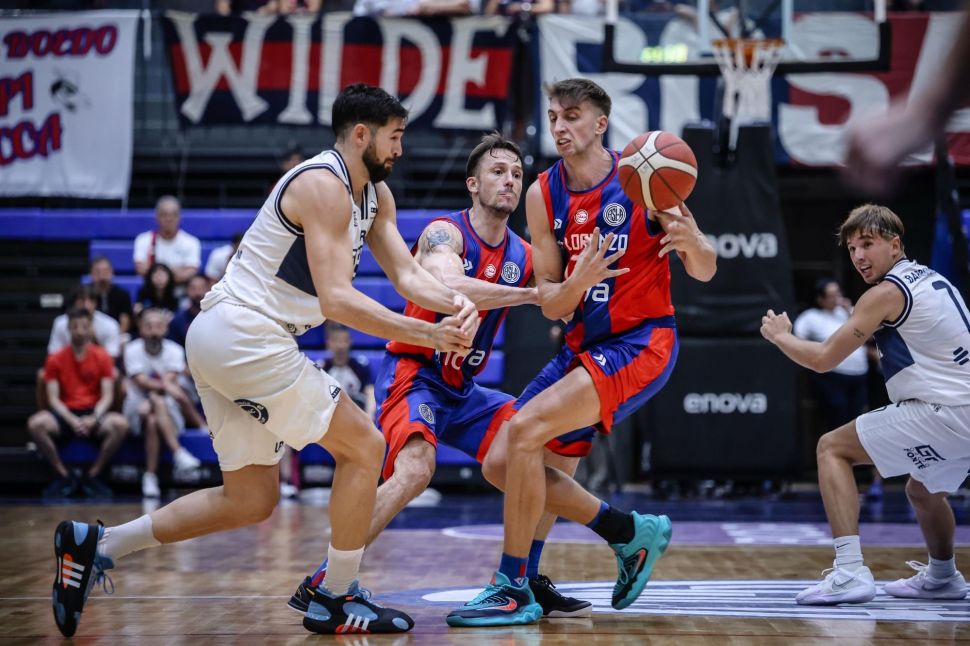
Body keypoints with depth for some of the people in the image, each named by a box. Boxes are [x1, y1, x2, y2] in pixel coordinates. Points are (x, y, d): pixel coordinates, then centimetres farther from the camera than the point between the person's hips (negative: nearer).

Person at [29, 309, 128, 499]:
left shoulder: (102, 357, 4)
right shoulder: (55, 359, 5)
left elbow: (107, 395, -1)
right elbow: (53, 398, -1)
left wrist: (94, 418, -21)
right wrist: (71, 420, -20)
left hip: (94, 414, 0)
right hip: (65, 415, 0)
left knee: (120, 424, -32)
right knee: (36, 423, -31)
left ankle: (92, 476, -14)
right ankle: (64, 477, -14)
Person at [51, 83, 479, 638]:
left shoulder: (375, 194, 15)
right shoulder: (324, 186, -15)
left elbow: (407, 274, 10)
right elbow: (337, 300, -23)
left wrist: (454, 301, -11)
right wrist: (428, 335, -23)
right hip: (245, 334, -10)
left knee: (252, 501, 13)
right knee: (364, 447, -3)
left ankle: (96, 544, 12)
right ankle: (337, 600, 5)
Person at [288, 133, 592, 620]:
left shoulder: (523, 255, 6)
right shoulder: (444, 233, -14)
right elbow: (449, 288, -35)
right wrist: (533, 294, -36)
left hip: (463, 390, 8)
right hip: (413, 374, -8)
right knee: (415, 469, -33)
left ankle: (525, 581, 11)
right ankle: (320, 585, -24)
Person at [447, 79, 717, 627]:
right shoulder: (543, 195, 2)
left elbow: (705, 272, -5)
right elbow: (551, 305, 1)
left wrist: (691, 241, -28)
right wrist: (579, 279, -22)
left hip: (641, 341, -7)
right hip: (584, 345, 7)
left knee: (525, 428, -24)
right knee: (501, 464, 3)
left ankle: (514, 591, -13)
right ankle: (634, 533, 18)